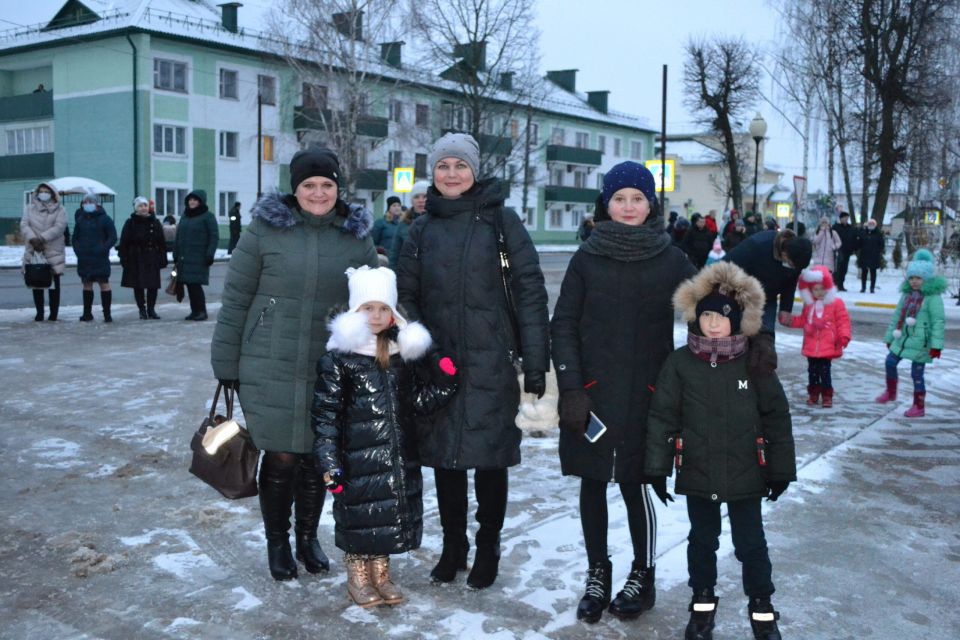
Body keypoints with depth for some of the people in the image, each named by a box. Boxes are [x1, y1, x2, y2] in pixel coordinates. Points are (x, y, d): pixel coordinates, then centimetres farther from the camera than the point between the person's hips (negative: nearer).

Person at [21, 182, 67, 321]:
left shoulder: (59, 210, 2)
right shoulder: (29, 208, 9)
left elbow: (59, 227, -12)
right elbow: (24, 225, -2)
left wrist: (42, 238, -22)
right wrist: (32, 238, -20)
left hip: (53, 252, -2)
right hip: (33, 252, 2)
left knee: (54, 284, 2)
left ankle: (53, 314, 8)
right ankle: (39, 313, 14)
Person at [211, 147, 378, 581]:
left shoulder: (357, 237, 5)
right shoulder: (264, 230, -4)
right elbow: (235, 300, -2)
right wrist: (227, 365, -2)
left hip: (331, 375, 3)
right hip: (271, 372, -2)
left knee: (316, 458, 12)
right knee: (281, 458, 3)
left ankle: (308, 538, 33)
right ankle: (276, 543, 27)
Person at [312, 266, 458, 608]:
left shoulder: (401, 354, 8)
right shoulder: (338, 358, -9)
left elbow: (420, 400, 14)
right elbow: (326, 414, -9)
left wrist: (444, 381, -3)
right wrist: (329, 461, -13)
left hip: (399, 457, 5)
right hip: (358, 457, -5)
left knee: (393, 514, 12)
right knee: (359, 514, 4)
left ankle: (381, 572, 32)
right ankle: (357, 576, 26)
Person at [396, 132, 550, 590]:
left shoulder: (501, 222, -2)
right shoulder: (423, 229, 9)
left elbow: (529, 293, -6)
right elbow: (407, 296, 10)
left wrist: (535, 363, -10)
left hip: (491, 365, -3)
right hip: (438, 364, 3)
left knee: (490, 459, 6)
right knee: (444, 457, 12)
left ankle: (488, 552, 24)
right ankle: (452, 548, 29)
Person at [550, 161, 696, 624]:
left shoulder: (671, 259, 0)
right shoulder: (587, 257, 1)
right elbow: (563, 324, 1)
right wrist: (570, 387, -7)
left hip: (645, 395, -1)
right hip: (591, 392, 1)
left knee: (635, 483, 5)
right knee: (592, 483, 10)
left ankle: (643, 576, 26)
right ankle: (597, 573, 28)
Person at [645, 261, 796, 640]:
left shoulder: (754, 363, -7)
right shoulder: (679, 363, -7)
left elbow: (777, 418, -1)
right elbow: (662, 417, -4)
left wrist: (781, 469, 0)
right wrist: (658, 467, -6)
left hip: (746, 474, -1)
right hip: (698, 473, 1)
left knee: (751, 543, 10)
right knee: (702, 540, 17)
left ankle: (762, 607, 30)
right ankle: (703, 602, 35)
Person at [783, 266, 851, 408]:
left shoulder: (836, 303, -6)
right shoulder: (809, 304, 8)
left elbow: (843, 322, -7)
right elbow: (803, 320, 18)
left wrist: (844, 337, -16)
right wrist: (791, 320, 3)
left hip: (828, 348, -4)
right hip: (811, 347, 4)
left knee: (825, 372, 1)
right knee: (812, 371, 12)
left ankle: (827, 395, 13)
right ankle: (813, 393, 25)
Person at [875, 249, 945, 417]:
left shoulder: (933, 296, -13)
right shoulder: (907, 294, 8)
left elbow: (938, 321, -16)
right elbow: (897, 315, 14)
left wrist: (936, 345, -20)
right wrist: (890, 337, 17)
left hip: (920, 342, -7)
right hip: (903, 338, 7)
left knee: (917, 373, 0)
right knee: (890, 361, 11)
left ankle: (919, 407, 14)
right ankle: (891, 392, 35)